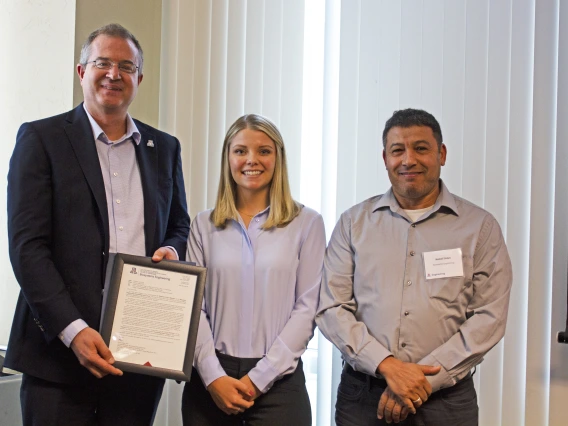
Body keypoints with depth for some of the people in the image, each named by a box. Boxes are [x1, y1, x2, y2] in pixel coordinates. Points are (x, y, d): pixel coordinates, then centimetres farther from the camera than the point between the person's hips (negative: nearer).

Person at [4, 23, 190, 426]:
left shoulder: (165, 148, 13)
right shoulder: (41, 138, 0)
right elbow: (27, 245, -7)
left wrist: (172, 250, -2)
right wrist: (73, 330, -16)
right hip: (61, 348, -3)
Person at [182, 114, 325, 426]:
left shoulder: (306, 223, 0)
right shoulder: (204, 225, 6)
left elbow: (307, 308, -4)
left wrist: (259, 378, -10)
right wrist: (214, 377, -9)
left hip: (277, 381, -2)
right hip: (211, 380, 2)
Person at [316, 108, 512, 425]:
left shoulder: (481, 227, 1)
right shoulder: (354, 222, 4)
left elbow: (489, 316, -5)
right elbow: (332, 307, -2)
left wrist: (425, 380, -13)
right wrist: (388, 365, -14)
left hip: (446, 397, -1)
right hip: (362, 395, 1)